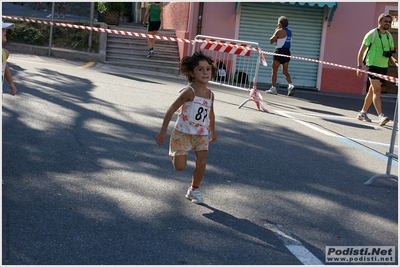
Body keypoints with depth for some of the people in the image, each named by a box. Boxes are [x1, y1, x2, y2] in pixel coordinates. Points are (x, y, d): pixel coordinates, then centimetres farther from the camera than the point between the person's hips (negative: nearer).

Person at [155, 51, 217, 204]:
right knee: (180, 167, -2)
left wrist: (212, 132, 28)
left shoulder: (210, 95, 1)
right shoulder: (189, 92, -18)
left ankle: (194, 189, 20)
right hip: (183, 133, -5)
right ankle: (175, 152, 33)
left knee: (202, 163, -3)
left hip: (202, 135, 5)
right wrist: (163, 131, -18)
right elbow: (171, 110, -17)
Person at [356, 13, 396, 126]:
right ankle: (381, 116, -24)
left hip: (384, 66, 7)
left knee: (372, 91, 13)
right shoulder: (372, 34, -6)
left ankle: (363, 113, 25)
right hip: (373, 65, -7)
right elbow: (361, 50, -5)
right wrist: (359, 66, -10)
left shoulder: (389, 36, 13)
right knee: (377, 90, -16)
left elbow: (392, 51, 21)